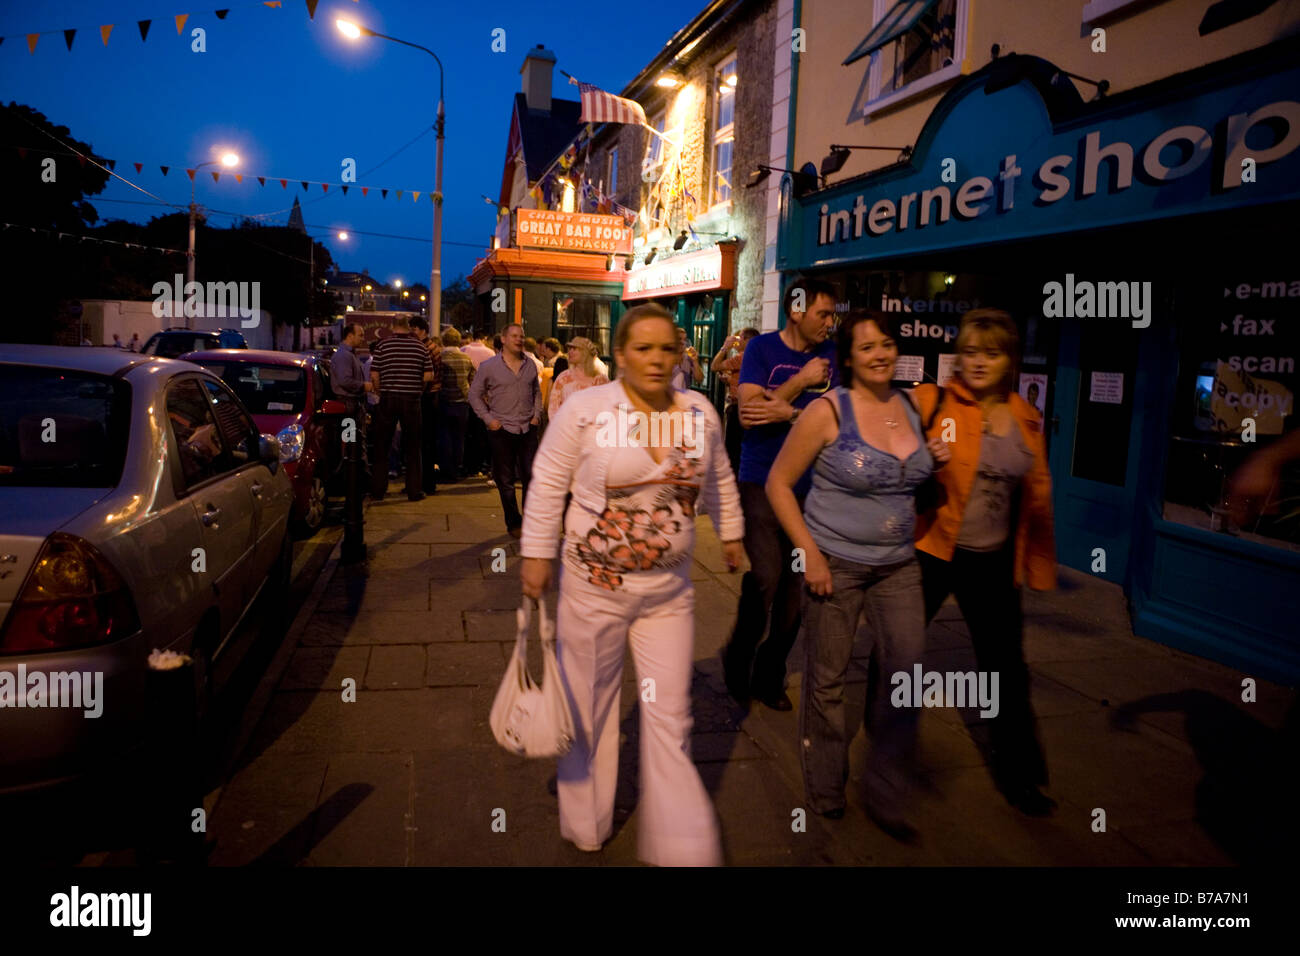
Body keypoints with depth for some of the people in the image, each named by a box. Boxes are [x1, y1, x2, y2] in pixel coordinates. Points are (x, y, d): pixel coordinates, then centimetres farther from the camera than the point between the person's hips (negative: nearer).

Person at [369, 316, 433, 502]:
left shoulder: (382, 345, -2)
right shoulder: (420, 347, 1)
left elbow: (374, 375, -4)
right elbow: (429, 375, -1)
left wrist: (380, 391, 13)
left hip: (388, 398, 0)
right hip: (412, 400, 0)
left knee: (381, 446, 9)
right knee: (412, 446, 9)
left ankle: (377, 490, 12)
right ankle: (414, 490, 10)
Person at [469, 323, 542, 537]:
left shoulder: (530, 365, 9)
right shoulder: (489, 366, -1)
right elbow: (474, 394, 4)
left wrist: (537, 414, 6)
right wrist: (488, 419, -5)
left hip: (528, 429, 3)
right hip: (501, 430, -2)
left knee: (531, 476, 2)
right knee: (505, 480, 5)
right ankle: (514, 523, 16)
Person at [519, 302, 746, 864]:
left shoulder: (700, 413, 1)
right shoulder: (584, 410, -11)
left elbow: (718, 479, 15)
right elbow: (547, 486, -6)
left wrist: (731, 534, 21)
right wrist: (536, 555, -7)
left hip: (670, 591, 3)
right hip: (594, 586, -2)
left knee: (670, 717, 8)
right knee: (590, 707, 14)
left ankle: (682, 849, 24)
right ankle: (586, 826, 39)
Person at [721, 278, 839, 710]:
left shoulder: (830, 353, 6)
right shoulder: (762, 348, -2)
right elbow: (749, 411, -13)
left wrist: (786, 413, -14)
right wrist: (801, 381, -13)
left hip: (809, 487, 4)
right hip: (761, 484, -3)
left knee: (796, 586, 7)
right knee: (766, 578, -12)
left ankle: (770, 675, 25)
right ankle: (738, 658, 16)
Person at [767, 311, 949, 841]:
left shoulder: (910, 405, 5)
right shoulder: (827, 411, -12)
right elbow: (778, 483, -8)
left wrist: (935, 460, -1)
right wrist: (810, 552, -15)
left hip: (898, 563, 5)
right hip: (835, 561, -5)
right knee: (827, 679, 7)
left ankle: (886, 799, 24)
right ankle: (824, 787, 32)